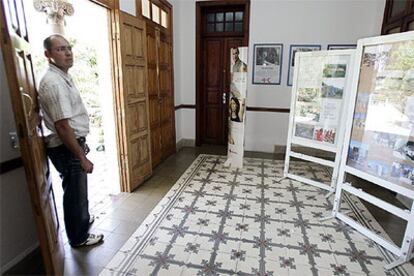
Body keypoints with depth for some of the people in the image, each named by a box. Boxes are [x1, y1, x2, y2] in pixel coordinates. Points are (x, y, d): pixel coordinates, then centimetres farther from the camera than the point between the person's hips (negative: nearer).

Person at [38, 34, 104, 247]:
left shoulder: (62, 77, 10)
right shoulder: (53, 82, -22)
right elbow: (62, 126, -26)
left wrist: (82, 143, 21)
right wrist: (82, 157, -22)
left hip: (72, 143, 10)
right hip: (65, 149, -10)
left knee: (77, 189, 26)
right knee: (75, 191, 7)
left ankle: (82, 218, 49)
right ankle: (78, 237, 27)